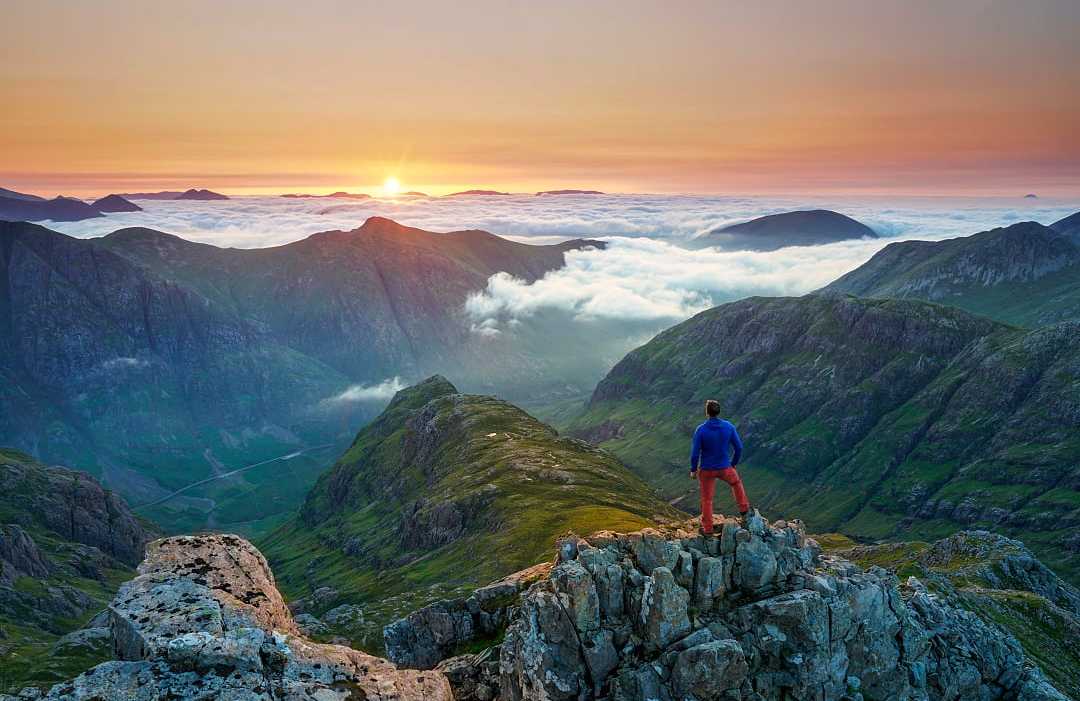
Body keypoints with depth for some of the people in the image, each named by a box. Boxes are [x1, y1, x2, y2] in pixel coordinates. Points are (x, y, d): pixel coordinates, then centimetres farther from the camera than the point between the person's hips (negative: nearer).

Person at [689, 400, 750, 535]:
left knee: (707, 499, 17)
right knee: (736, 482, 35)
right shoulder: (729, 427, -13)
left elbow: (695, 453, -18)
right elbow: (738, 447, -5)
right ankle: (744, 511, 39)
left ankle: (708, 529, 27)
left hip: (706, 470, -2)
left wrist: (693, 470, -1)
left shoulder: (700, 430, -22)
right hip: (725, 468, 2)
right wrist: (734, 463, 13)